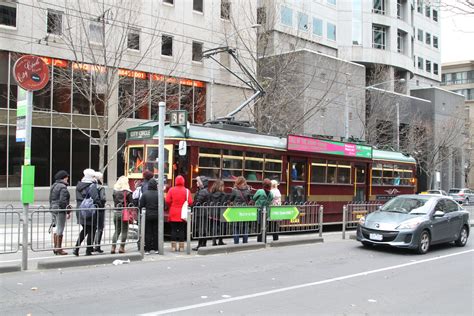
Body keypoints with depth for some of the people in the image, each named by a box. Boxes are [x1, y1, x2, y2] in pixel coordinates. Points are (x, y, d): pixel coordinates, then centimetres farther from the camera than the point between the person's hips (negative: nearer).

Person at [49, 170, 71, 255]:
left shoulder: (53, 186, 13)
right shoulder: (63, 187, -14)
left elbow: (50, 199, 17)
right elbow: (63, 201, -19)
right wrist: (68, 212, -15)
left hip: (53, 209, 9)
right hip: (60, 210, -9)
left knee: (57, 229, 16)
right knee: (60, 229, -2)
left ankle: (55, 248, 22)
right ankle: (59, 249, 3)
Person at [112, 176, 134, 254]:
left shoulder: (115, 191, 3)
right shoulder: (127, 192, -9)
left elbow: (114, 201, 9)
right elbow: (131, 203, -7)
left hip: (116, 212, 4)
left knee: (117, 230, 14)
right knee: (124, 231, 6)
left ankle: (113, 247, 6)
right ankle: (122, 247, 5)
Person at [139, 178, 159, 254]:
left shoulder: (145, 194, -8)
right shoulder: (159, 194, -6)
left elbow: (141, 205, -7)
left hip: (147, 216, -1)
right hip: (156, 216, 1)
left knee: (148, 233, 5)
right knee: (156, 232, 9)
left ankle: (147, 249, 6)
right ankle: (156, 248, 13)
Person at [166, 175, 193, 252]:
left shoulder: (171, 190, -4)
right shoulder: (186, 190, -6)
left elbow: (167, 201, -8)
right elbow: (190, 202, -9)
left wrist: (171, 206, 11)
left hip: (173, 214, 1)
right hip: (182, 214, -1)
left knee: (173, 230, 8)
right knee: (182, 230, 6)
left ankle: (173, 246, 8)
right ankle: (181, 246, 8)